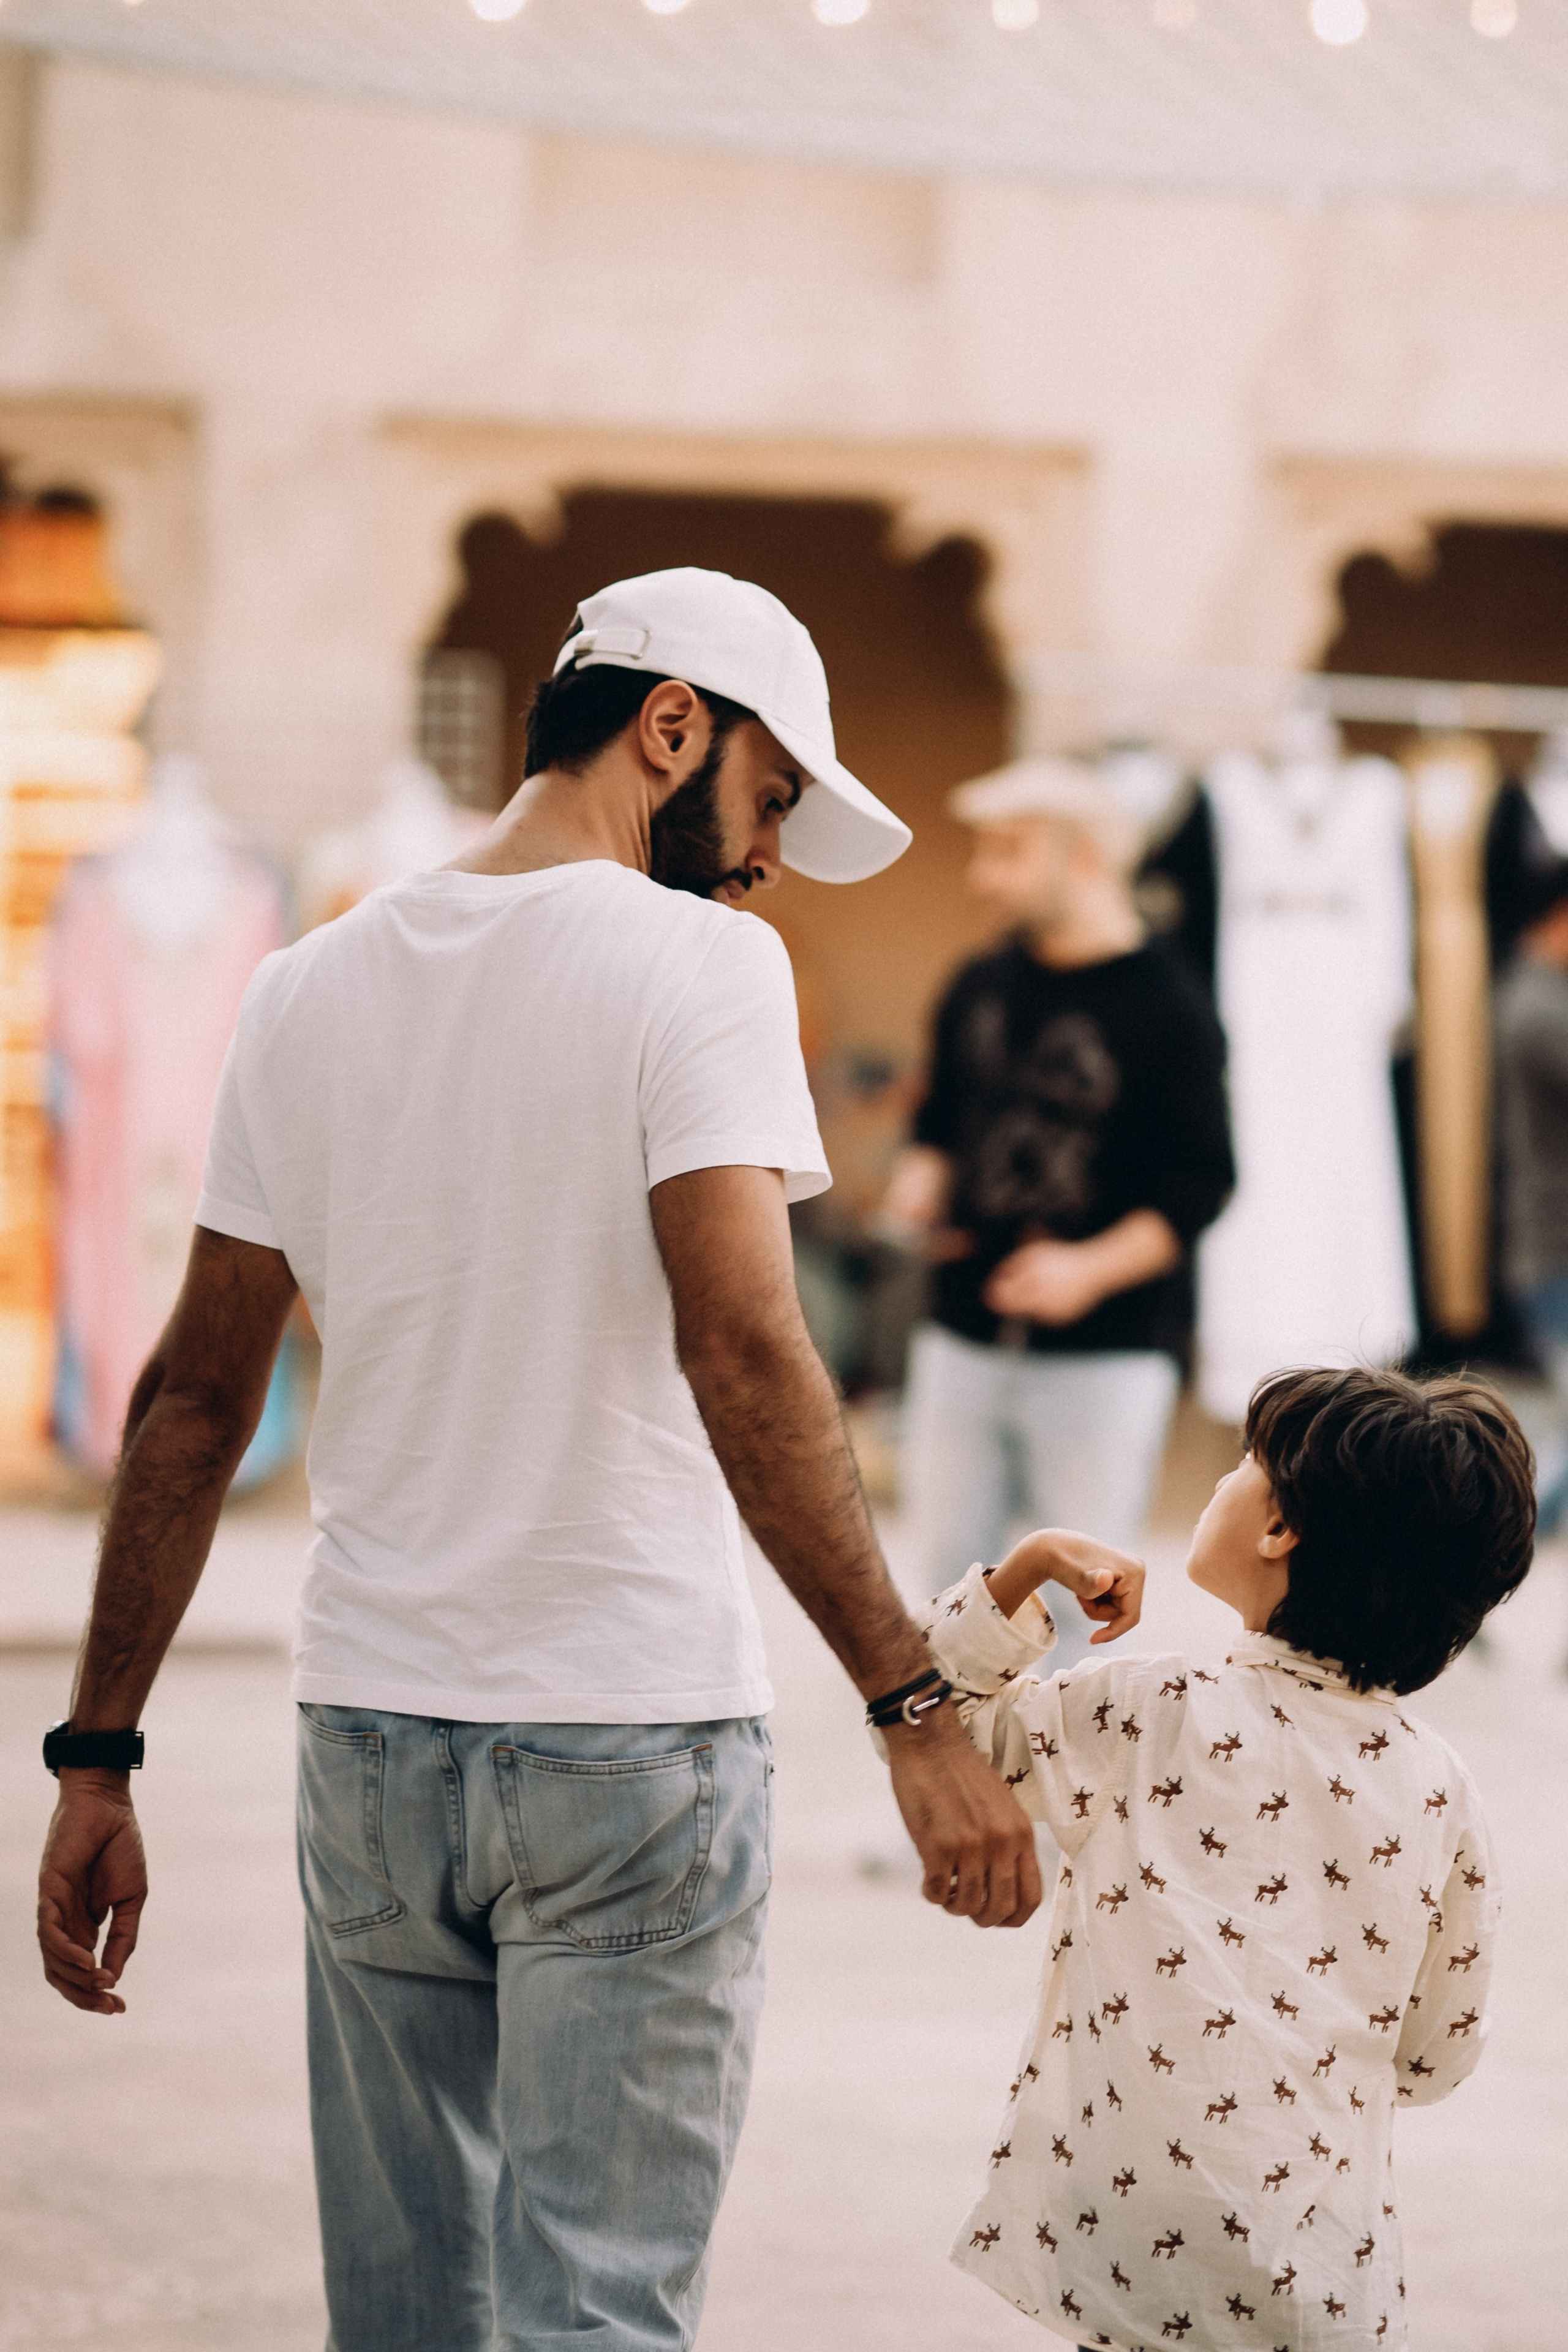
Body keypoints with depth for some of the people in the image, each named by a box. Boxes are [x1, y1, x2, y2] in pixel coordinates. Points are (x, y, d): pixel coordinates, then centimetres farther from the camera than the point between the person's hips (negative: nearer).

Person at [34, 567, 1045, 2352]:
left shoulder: (310, 987, 8)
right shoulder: (695, 958, -9)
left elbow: (195, 1395, 10)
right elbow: (740, 1356, -20)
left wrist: (96, 1757, 14)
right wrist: (915, 1708, -21)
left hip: (368, 1734, 6)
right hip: (631, 1737, -5)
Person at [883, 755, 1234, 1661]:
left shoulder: (1167, 1003, -9)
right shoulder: (979, 991, 9)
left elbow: (1200, 1185, -11)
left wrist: (1094, 1267, -22)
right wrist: (922, 1180, -1)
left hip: (1109, 1351, -6)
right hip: (968, 1338, 6)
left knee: (1082, 1596, -2)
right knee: (949, 1566, 9)